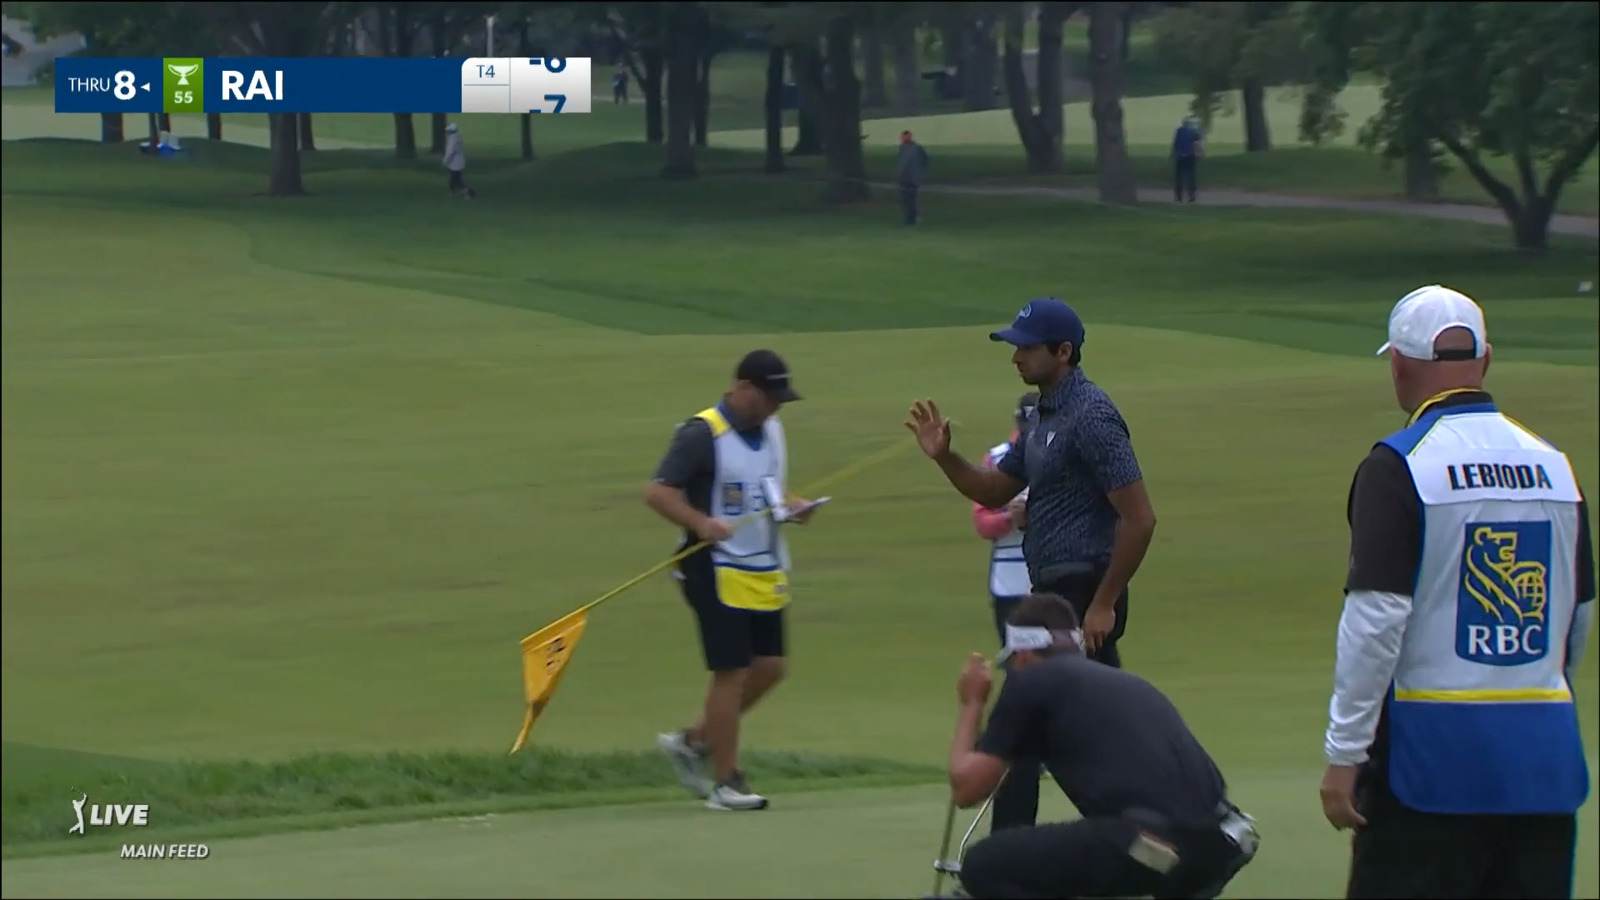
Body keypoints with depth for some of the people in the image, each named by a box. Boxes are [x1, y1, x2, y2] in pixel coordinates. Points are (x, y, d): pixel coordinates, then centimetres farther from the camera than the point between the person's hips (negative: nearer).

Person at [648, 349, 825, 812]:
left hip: (767, 572, 8)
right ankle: (725, 782, 3)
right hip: (719, 572, -8)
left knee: (769, 667, 7)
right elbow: (658, 492, -16)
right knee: (732, 671, -6)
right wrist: (701, 523, -30)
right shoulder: (701, 435, -14)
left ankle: (692, 741, 23)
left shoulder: (771, 428, 11)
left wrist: (791, 505, 3)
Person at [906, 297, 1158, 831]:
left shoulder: (1090, 417, -16)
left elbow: (1139, 517, -20)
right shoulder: (1044, 417, 14)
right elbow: (994, 491, 22)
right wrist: (943, 456, 4)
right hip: (1054, 592, 10)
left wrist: (1103, 604, -19)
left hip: (1082, 598, -10)